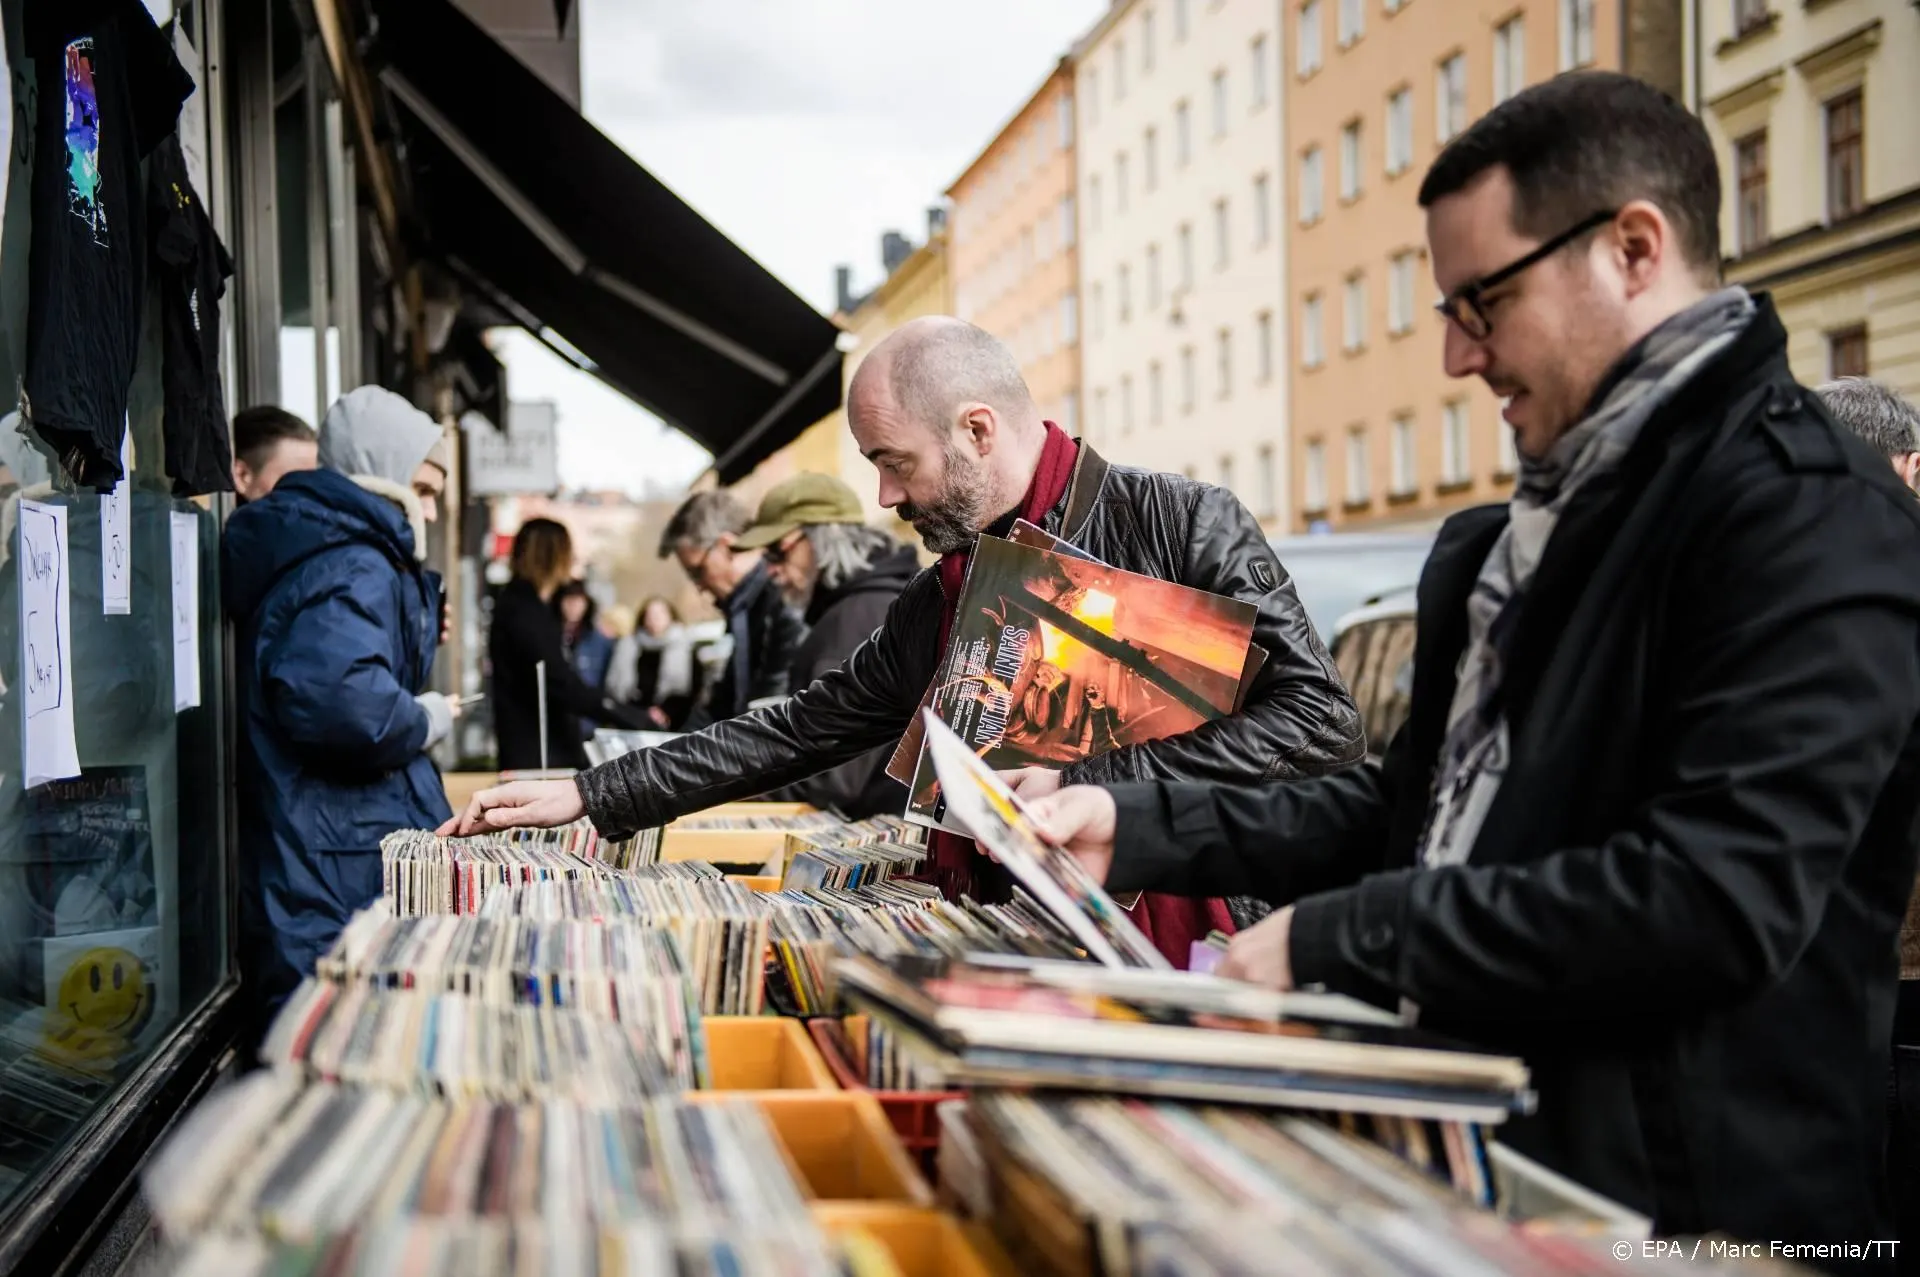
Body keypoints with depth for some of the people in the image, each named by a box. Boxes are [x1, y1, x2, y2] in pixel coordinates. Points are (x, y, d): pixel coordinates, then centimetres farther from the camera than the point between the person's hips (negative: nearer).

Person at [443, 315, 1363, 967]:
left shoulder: (1185, 527, -5)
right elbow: (795, 734, 21)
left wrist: (1084, 791, -16)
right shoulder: (933, 606, 16)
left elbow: (1321, 720, -12)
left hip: (1176, 956, -6)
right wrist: (587, 798, 17)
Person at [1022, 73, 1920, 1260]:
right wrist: (1141, 829, 9)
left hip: (1666, 1202, -7)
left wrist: (1336, 938, -18)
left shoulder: (1810, 515, -13)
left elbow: (1715, 900, -23)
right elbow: (1414, 806, 19)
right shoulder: (1532, 531, 15)